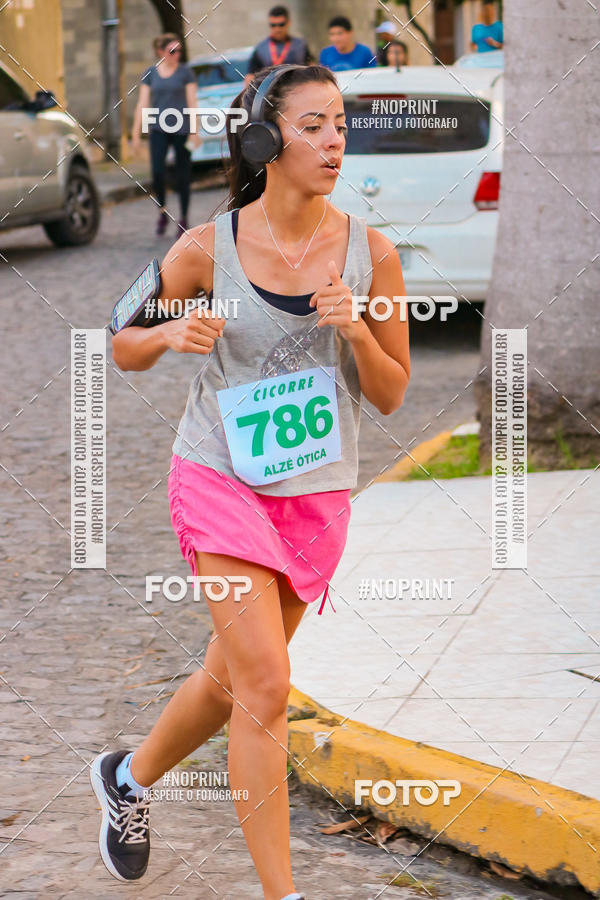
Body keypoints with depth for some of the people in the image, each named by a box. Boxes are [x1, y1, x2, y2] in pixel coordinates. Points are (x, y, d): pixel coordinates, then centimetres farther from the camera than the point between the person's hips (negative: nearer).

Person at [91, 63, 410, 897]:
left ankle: (131, 777, 46)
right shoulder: (209, 249, -9)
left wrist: (357, 332, -19)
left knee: (232, 680, 17)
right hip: (221, 477, -3)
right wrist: (171, 333, -17)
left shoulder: (371, 251, -6)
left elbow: (390, 395, 1)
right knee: (266, 686, -13)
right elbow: (124, 349, 4)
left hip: (317, 492, 3)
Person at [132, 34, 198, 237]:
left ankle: (183, 218, 10)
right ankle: (162, 212, 7)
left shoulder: (185, 72, 2)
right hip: (158, 129, 1)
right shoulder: (150, 73, 6)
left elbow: (192, 102, 0)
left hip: (181, 129, -1)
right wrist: (136, 134, 2)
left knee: (183, 174, 1)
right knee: (157, 170, -13)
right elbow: (142, 104, 6)